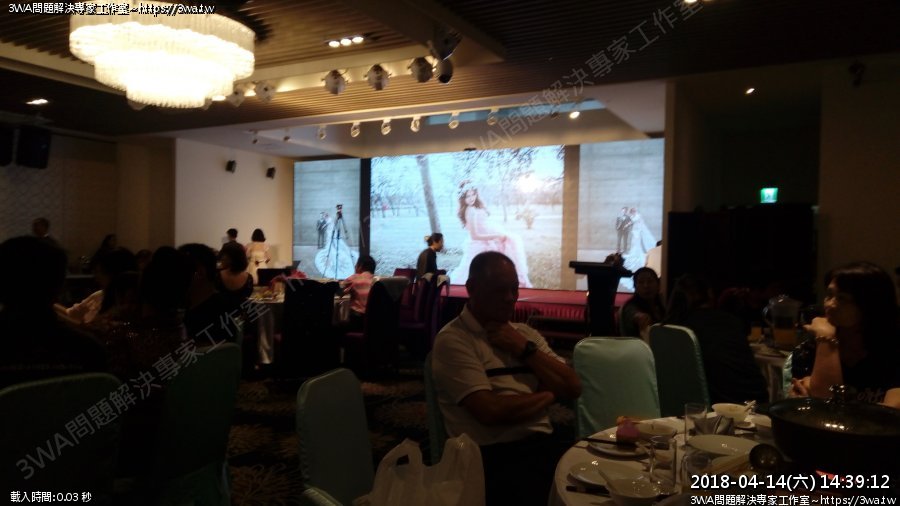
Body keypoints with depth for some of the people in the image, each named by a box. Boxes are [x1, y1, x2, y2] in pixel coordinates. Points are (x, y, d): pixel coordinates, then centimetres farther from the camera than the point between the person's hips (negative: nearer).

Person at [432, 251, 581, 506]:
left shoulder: (525, 333, 17)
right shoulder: (452, 340, -6)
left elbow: (573, 388, 10)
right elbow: (490, 411, -16)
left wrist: (525, 349, -3)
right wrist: (548, 395, 0)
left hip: (543, 443, 7)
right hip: (493, 455, -6)